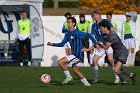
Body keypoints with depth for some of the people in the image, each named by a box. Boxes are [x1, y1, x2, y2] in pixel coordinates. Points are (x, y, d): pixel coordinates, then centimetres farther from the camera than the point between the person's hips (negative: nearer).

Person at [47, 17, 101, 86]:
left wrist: (96, 44, -19)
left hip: (78, 55, -9)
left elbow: (88, 35, -19)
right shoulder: (67, 33, 9)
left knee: (60, 62, -14)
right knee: (75, 70, 20)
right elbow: (62, 44, 16)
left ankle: (68, 76, 1)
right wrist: (52, 44, 5)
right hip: (74, 54, 9)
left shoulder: (76, 32, -17)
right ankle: (86, 83, 29)